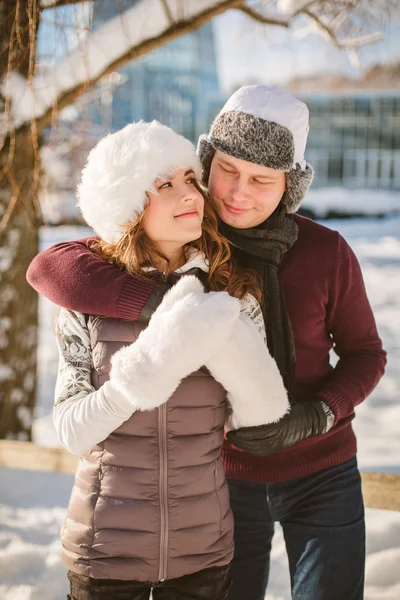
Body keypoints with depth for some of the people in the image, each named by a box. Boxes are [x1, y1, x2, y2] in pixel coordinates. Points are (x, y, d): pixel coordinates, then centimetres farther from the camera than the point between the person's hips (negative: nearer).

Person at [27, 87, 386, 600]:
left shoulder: (327, 253, -14)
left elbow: (365, 355, -1)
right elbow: (49, 268, -23)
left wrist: (312, 418, -21)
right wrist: (163, 303, -37)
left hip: (321, 474, 0)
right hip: (227, 477, 1)